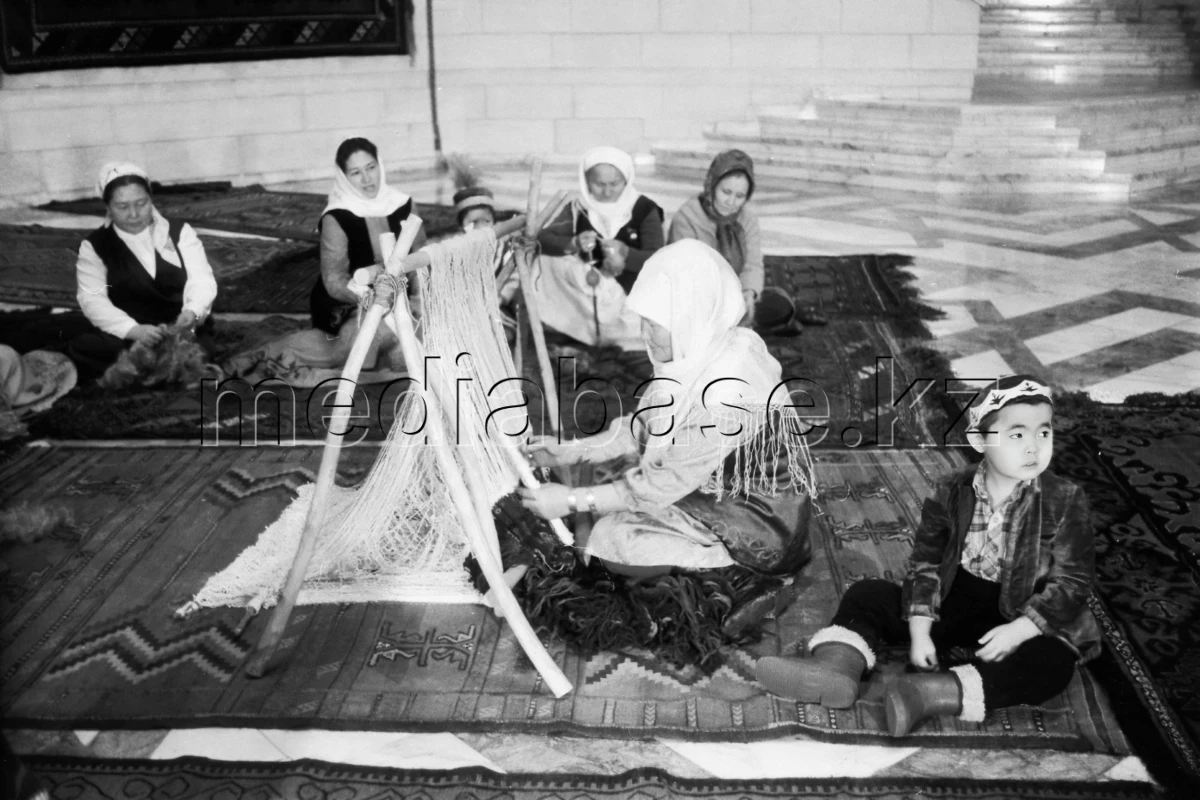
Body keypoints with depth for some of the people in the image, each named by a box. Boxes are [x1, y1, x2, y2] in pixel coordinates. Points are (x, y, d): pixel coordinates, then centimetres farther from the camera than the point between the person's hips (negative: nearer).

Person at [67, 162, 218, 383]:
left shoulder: (180, 233, 11)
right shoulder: (94, 246, 7)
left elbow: (201, 280, 0)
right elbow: (93, 300, -5)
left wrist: (192, 312, -25)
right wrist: (133, 330, -25)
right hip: (125, 338, 0)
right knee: (80, 349, -31)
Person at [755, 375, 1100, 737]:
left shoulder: (1066, 503, -11)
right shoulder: (953, 496, -4)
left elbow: (1072, 583, -12)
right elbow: (925, 566, -1)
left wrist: (1017, 631, -24)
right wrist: (919, 633, -13)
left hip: (1022, 617, -3)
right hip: (954, 601, 3)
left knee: (1053, 662, -34)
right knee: (868, 593, -9)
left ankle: (930, 692, -48)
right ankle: (837, 664, -37)